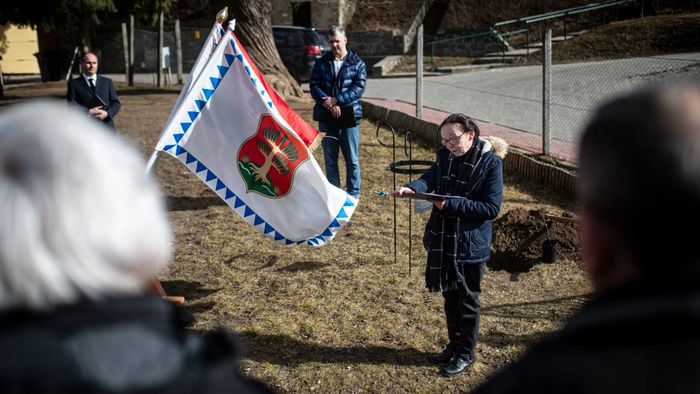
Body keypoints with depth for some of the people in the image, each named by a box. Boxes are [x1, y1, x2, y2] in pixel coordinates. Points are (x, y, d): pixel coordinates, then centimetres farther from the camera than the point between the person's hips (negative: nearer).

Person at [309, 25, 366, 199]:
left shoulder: (357, 64, 3)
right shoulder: (321, 63, 9)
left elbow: (359, 88, -7)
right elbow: (314, 85, 2)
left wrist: (337, 100, -17)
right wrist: (327, 102, -16)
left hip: (349, 116, -2)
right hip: (326, 117, 2)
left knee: (352, 159, 2)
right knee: (330, 159, 8)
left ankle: (353, 194, 13)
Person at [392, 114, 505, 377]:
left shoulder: (490, 163, -14)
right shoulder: (445, 156, 3)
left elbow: (492, 208, -18)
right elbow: (430, 178, -9)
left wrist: (451, 204, -24)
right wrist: (412, 188, -32)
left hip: (470, 244, -6)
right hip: (443, 240, 6)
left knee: (467, 300, 10)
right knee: (449, 296, 19)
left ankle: (466, 353, 27)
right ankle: (454, 345, 37)